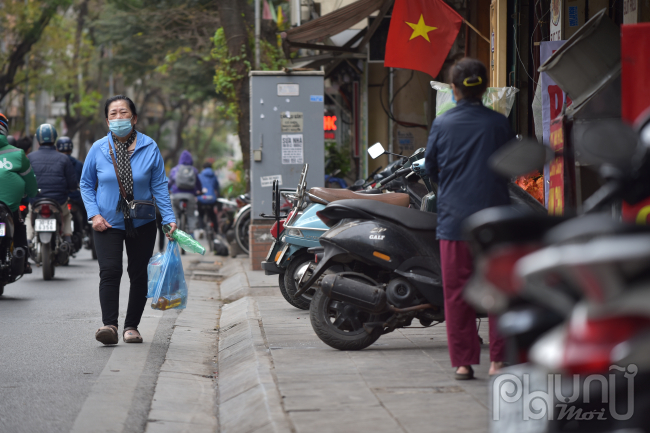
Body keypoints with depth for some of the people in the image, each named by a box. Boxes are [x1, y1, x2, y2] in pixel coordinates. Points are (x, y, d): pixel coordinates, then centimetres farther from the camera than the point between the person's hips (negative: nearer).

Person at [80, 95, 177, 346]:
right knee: (109, 271, -16)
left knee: (139, 275, 5)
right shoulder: (99, 149, 0)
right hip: (108, 223, -1)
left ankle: (131, 326, 16)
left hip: (142, 223, 1)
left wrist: (169, 218, -7)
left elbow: (159, 186, 2)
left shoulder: (149, 148, -1)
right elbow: (86, 184, 9)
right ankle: (109, 325, -24)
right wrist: (94, 214, -5)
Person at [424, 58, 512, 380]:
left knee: (457, 290, 6)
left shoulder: (442, 125, -3)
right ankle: (499, 359, 6)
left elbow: (430, 168, 9)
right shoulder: (499, 124, -3)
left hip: (454, 218, 0)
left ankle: (463, 361, 6)